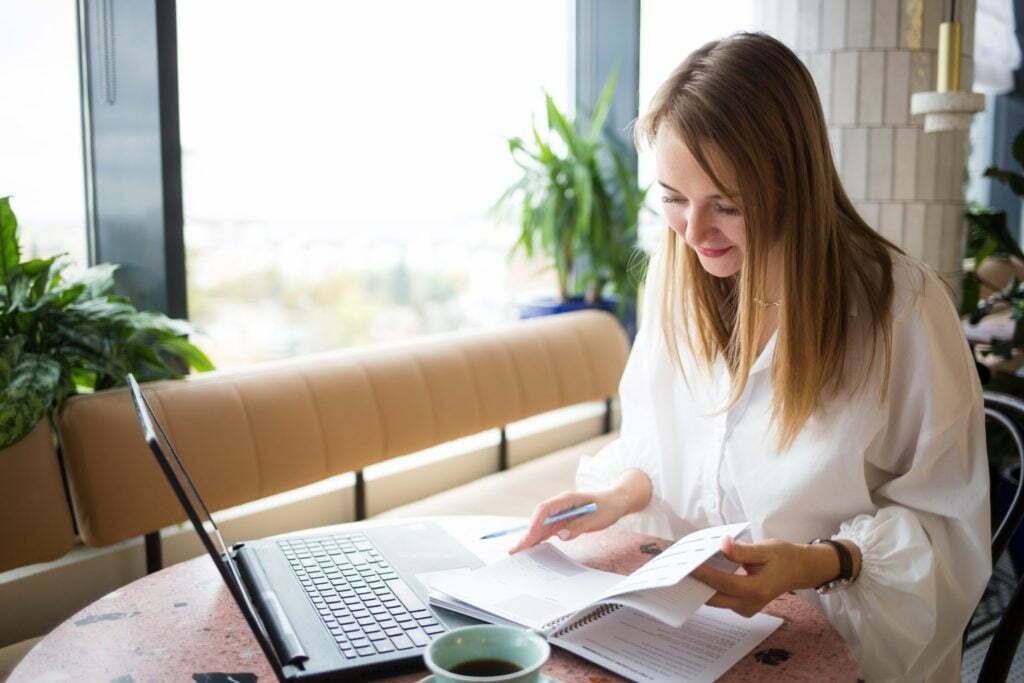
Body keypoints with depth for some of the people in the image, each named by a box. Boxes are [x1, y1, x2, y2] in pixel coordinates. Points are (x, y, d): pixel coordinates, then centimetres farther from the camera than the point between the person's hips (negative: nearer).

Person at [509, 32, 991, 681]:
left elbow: (946, 526, -8)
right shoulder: (675, 272, 1)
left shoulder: (903, 306, -14)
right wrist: (626, 488, -9)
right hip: (681, 621, 3)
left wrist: (820, 563, -23)